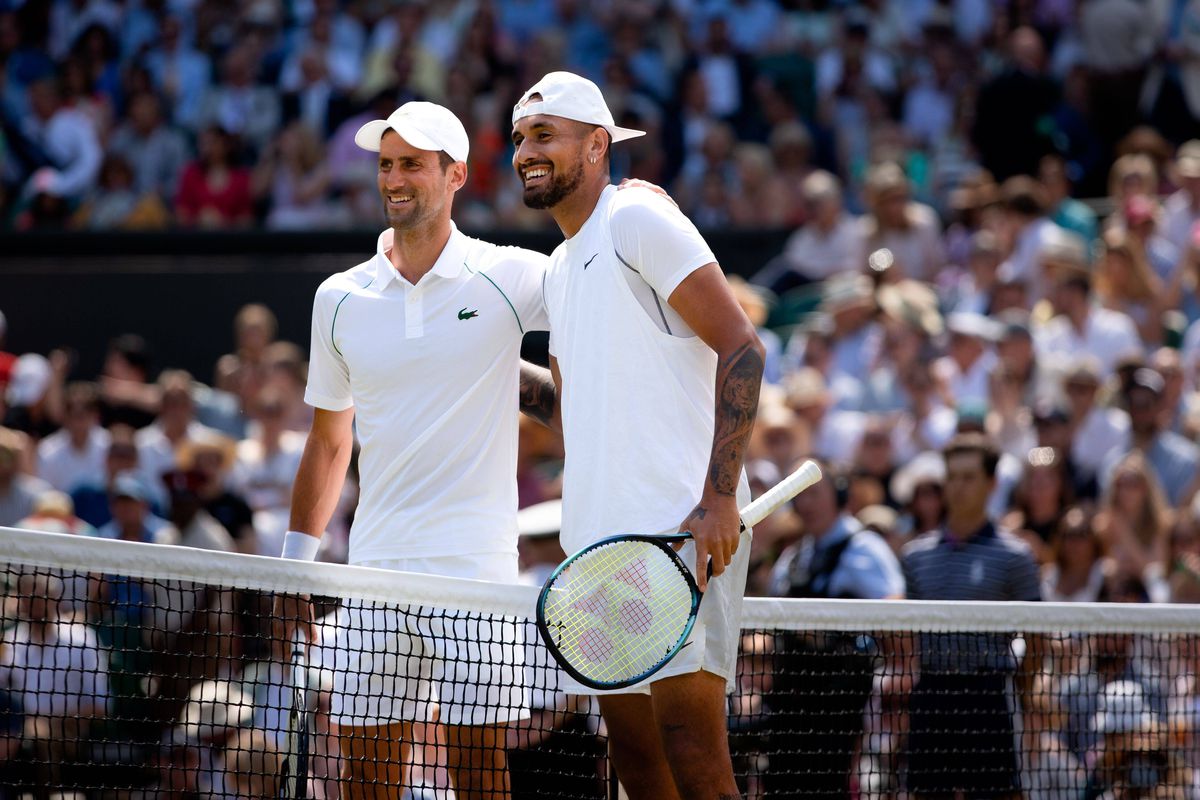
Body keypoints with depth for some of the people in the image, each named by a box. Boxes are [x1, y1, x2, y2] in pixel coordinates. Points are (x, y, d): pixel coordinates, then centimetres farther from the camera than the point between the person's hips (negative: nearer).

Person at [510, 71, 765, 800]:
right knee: (629, 738, 6)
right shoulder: (560, 267, 21)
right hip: (604, 537, 9)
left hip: (687, 527, -9)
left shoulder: (639, 219, -6)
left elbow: (743, 349, -14)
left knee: (686, 727, -14)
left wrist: (720, 496, -21)